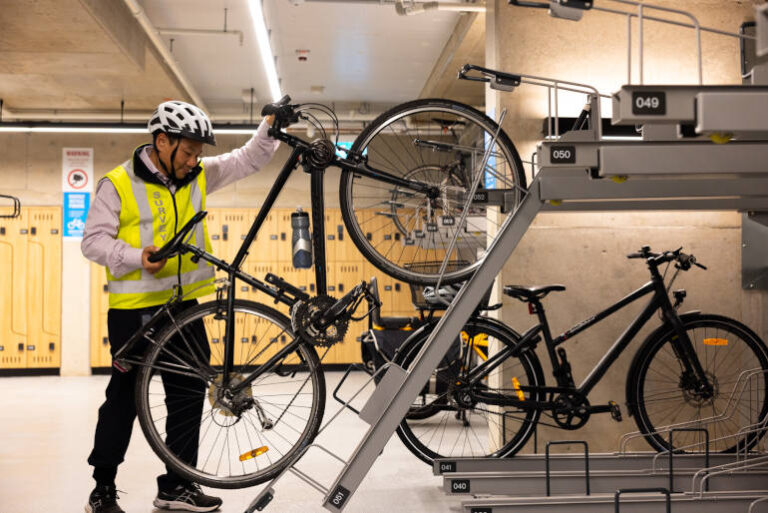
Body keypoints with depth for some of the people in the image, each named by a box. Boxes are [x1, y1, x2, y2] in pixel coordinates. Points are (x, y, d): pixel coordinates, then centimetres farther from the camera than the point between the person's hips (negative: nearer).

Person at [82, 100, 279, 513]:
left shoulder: (199, 176, 7)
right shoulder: (118, 183, -7)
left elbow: (248, 159, 11)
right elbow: (94, 241, -8)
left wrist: (271, 125, -5)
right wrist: (137, 257, -23)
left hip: (184, 304, 5)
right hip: (133, 308, -5)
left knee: (189, 394, 8)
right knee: (125, 398, 4)